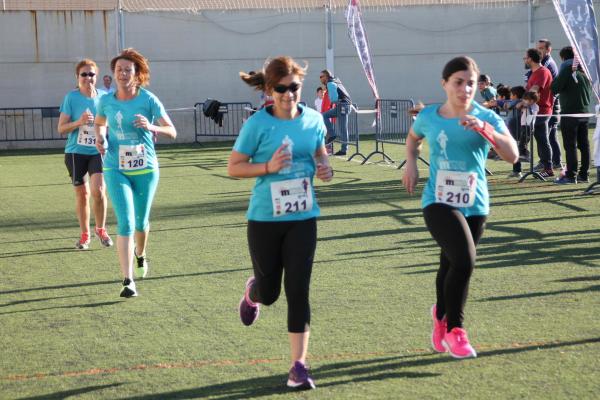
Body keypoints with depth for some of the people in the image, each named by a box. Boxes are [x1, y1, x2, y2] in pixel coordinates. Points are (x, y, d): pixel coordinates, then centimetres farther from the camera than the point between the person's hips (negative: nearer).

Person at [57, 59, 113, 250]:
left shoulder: (102, 98, 3)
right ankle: (84, 234, 24)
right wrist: (79, 122, -21)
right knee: (82, 193, 6)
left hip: (98, 152, 1)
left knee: (98, 190, -16)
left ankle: (101, 229, 7)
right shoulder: (71, 98, -5)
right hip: (76, 153, -1)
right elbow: (61, 128, -6)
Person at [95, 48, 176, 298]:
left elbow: (172, 132, -6)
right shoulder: (106, 101, -1)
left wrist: (151, 127, -26)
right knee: (125, 222, -14)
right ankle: (128, 281, -14)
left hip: (145, 169, 0)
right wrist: (100, 138, -2)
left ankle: (140, 256, 49)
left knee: (141, 222, 15)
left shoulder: (148, 100, -8)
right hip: (116, 170, 0)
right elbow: (99, 123, 20)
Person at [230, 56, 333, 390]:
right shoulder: (258, 124, -12)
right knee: (269, 292, 12)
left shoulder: (314, 120, -1)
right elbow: (234, 167, -6)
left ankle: (299, 365, 0)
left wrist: (326, 169, -5)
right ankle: (252, 292, 51)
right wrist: (269, 166, -22)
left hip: (303, 218, 2)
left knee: (298, 289, -6)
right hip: (265, 219, -1)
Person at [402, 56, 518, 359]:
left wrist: (484, 129, -30)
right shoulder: (429, 116, 1)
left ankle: (441, 316, 46)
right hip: (438, 203, -2)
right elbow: (413, 137, 26)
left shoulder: (487, 118, -4)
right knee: (464, 260, -23)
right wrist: (411, 162, 7)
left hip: (475, 206, 2)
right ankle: (454, 329, -5)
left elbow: (512, 155, -19)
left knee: (451, 265, 14)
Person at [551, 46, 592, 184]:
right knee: (584, 144, 9)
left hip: (570, 113, -7)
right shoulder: (584, 71, 10)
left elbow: (554, 89, -12)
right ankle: (584, 174, 12)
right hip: (584, 111, 7)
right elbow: (590, 90, 18)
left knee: (570, 145, -6)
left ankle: (571, 175, -7)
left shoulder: (566, 71, -12)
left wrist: (556, 80, 2)